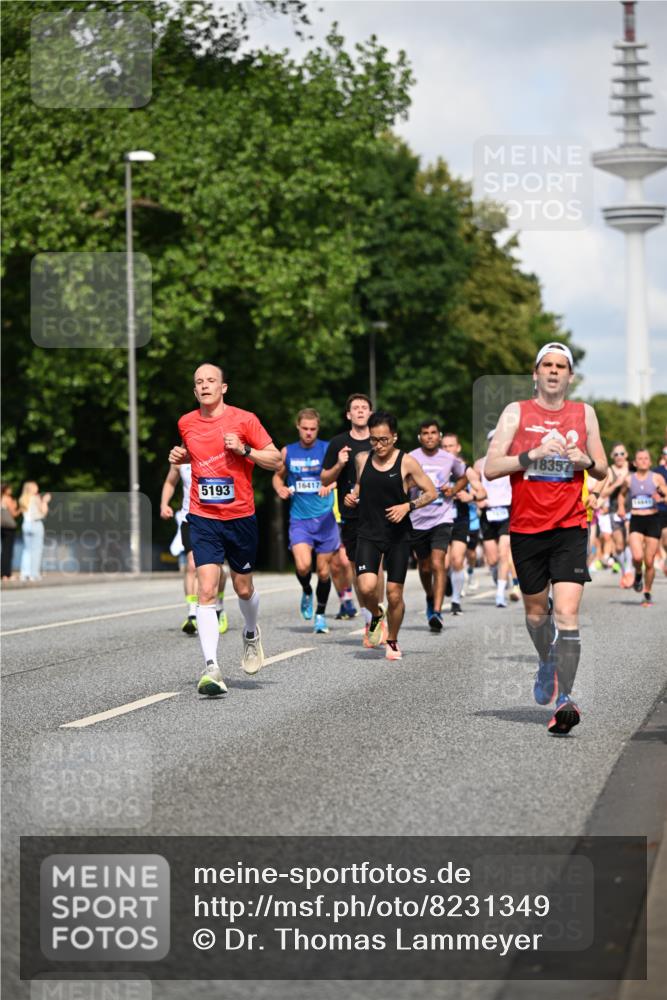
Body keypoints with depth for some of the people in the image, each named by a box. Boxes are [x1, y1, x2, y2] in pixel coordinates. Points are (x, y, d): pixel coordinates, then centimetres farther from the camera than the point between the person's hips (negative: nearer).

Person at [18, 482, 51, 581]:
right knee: (36, 549, -2)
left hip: (26, 524, 6)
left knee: (27, 549, 11)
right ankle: (34, 573, -6)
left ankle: (25, 573, 5)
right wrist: (45, 501, 5)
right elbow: (43, 511, -8)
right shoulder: (36, 498, -8)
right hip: (36, 524, -6)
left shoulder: (22, 499, 9)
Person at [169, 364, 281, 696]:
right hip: (203, 518, 1)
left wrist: (244, 450, -19)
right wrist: (180, 457, 4)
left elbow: (276, 460, -4)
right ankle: (211, 667, -18)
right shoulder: (186, 423, 4)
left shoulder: (244, 420, -7)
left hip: (240, 516, -1)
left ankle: (251, 634, 46)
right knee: (206, 590, -14)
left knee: (243, 588, 12)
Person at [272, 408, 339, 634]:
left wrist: (331, 484, -30)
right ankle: (306, 592, 15)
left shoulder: (328, 449, -2)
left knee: (323, 570, 4)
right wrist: (280, 489, -2)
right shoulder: (288, 452, 6)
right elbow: (278, 476, 20)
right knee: (303, 566, -18)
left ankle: (321, 614, 23)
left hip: (324, 519, -1)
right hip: (299, 519, 1)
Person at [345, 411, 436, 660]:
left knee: (394, 595, 1)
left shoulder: (406, 462, -6)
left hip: (398, 536, -2)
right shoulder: (362, 459, 4)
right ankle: (376, 615, 14)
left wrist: (408, 506, -16)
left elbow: (431, 493, -1)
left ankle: (392, 641, 25)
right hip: (368, 534, 2)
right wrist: (353, 495, 2)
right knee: (366, 586, -20)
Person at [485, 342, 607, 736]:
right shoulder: (517, 412, 1)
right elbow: (490, 468, -7)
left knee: (567, 613, -15)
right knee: (536, 611, 15)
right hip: (526, 527, 1)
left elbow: (602, 470, 15)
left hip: (570, 528, -1)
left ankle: (565, 699, -18)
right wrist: (535, 453, -18)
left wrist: (585, 460, -7)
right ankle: (547, 665, 45)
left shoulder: (584, 414, 7)